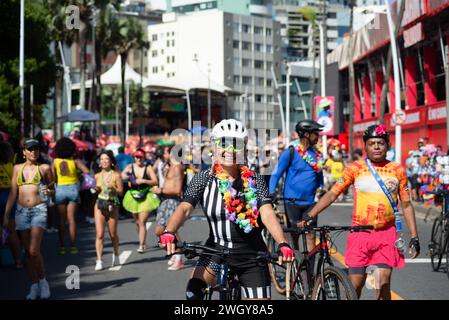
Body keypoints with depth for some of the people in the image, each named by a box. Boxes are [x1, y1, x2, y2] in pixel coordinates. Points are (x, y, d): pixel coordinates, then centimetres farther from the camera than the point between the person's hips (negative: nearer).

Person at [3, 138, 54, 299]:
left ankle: (42, 281, 7)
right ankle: (34, 286, 15)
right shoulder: (17, 168, 10)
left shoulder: (44, 168, 3)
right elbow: (13, 194, 12)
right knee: (28, 252, 5)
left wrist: (47, 191, -12)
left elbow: (53, 190, 11)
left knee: (34, 251, -14)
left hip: (39, 210, -3)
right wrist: (6, 215, 8)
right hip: (21, 211, 3)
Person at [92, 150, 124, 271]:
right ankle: (99, 260, -9)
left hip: (112, 205, -2)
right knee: (99, 234, -8)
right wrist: (96, 189, -6)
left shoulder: (116, 175, -2)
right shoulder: (97, 176, 7)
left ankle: (116, 255, 34)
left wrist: (112, 188, -21)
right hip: (100, 204, 2)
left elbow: (121, 191, -4)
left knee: (113, 234, 9)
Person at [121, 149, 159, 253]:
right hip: (133, 197, 4)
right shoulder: (130, 167, 0)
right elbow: (121, 177, -8)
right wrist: (126, 176, -29)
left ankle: (141, 246, -11)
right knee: (137, 222, 14)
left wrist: (144, 181, -25)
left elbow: (155, 181, -11)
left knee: (142, 222, -12)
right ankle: (142, 242, 31)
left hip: (146, 197, -4)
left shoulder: (148, 168, -6)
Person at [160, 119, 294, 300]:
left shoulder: (254, 180, -4)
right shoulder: (204, 179, -4)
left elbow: (267, 214, -16)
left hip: (251, 256, 1)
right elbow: (184, 208, -16)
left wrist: (282, 243, -34)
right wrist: (169, 233, -37)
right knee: (194, 290, -25)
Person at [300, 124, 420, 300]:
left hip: (386, 234, 0)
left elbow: (406, 205, 10)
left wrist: (414, 237, 7)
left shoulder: (397, 170, 5)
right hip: (360, 233, 0)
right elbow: (332, 194, 1)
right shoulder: (355, 168, 1)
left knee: (383, 282, -9)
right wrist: (310, 216, -7)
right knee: (355, 285, 1)